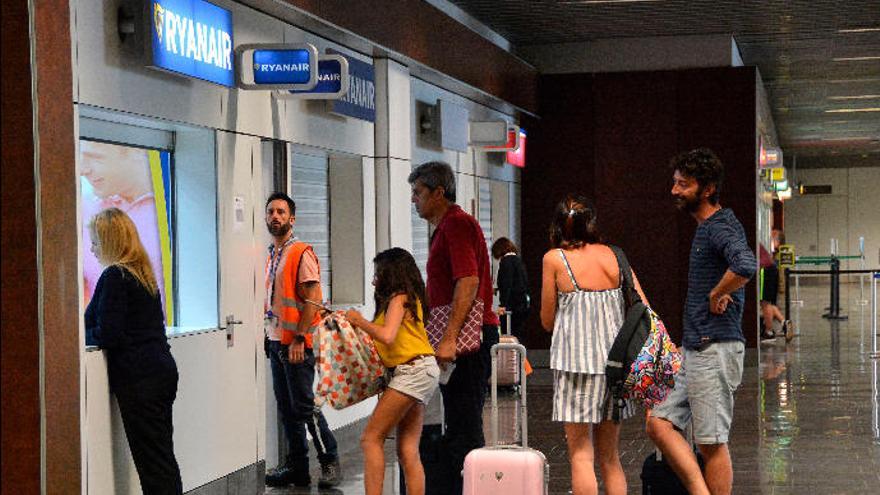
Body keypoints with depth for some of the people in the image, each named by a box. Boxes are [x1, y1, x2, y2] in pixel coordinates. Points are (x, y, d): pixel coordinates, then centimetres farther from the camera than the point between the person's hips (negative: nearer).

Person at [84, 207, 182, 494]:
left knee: (152, 459, -6)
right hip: (163, 368, 9)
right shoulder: (144, 273, 15)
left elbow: (108, 335, -15)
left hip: (139, 378, -9)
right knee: (162, 456, 13)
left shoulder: (115, 276, -11)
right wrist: (88, 328, 16)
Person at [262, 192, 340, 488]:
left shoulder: (302, 253, -10)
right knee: (286, 409, 10)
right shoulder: (271, 256, 16)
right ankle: (297, 468, 16)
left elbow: (312, 299, -15)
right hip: (276, 341, 8)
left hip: (297, 344, -8)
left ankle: (329, 462, 4)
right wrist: (269, 336, 15)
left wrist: (299, 338, -19)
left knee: (304, 406, -7)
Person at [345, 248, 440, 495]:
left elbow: (387, 336, -20)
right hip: (418, 372, 9)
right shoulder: (408, 298, 20)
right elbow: (387, 339, 15)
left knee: (371, 438, -10)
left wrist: (359, 321, -7)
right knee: (408, 451, 5)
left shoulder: (399, 298, -6)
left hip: (413, 370, -9)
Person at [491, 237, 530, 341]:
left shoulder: (506, 261, -8)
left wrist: (502, 304, -22)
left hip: (512, 305, -9)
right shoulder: (519, 259, 17)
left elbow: (506, 284, -18)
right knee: (520, 336, 11)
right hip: (523, 304, 9)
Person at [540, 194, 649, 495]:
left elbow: (547, 321, 2)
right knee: (610, 456, 14)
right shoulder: (613, 255, 7)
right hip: (615, 358, 4)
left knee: (581, 454, 1)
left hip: (576, 358, -4)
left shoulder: (554, 258, -3)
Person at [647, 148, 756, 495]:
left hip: (715, 349, -10)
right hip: (694, 350, 10)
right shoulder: (704, 228, 17)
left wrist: (717, 295, -20)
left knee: (712, 443, -3)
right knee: (660, 424, 6)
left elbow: (746, 266, -35)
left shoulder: (720, 227, -14)